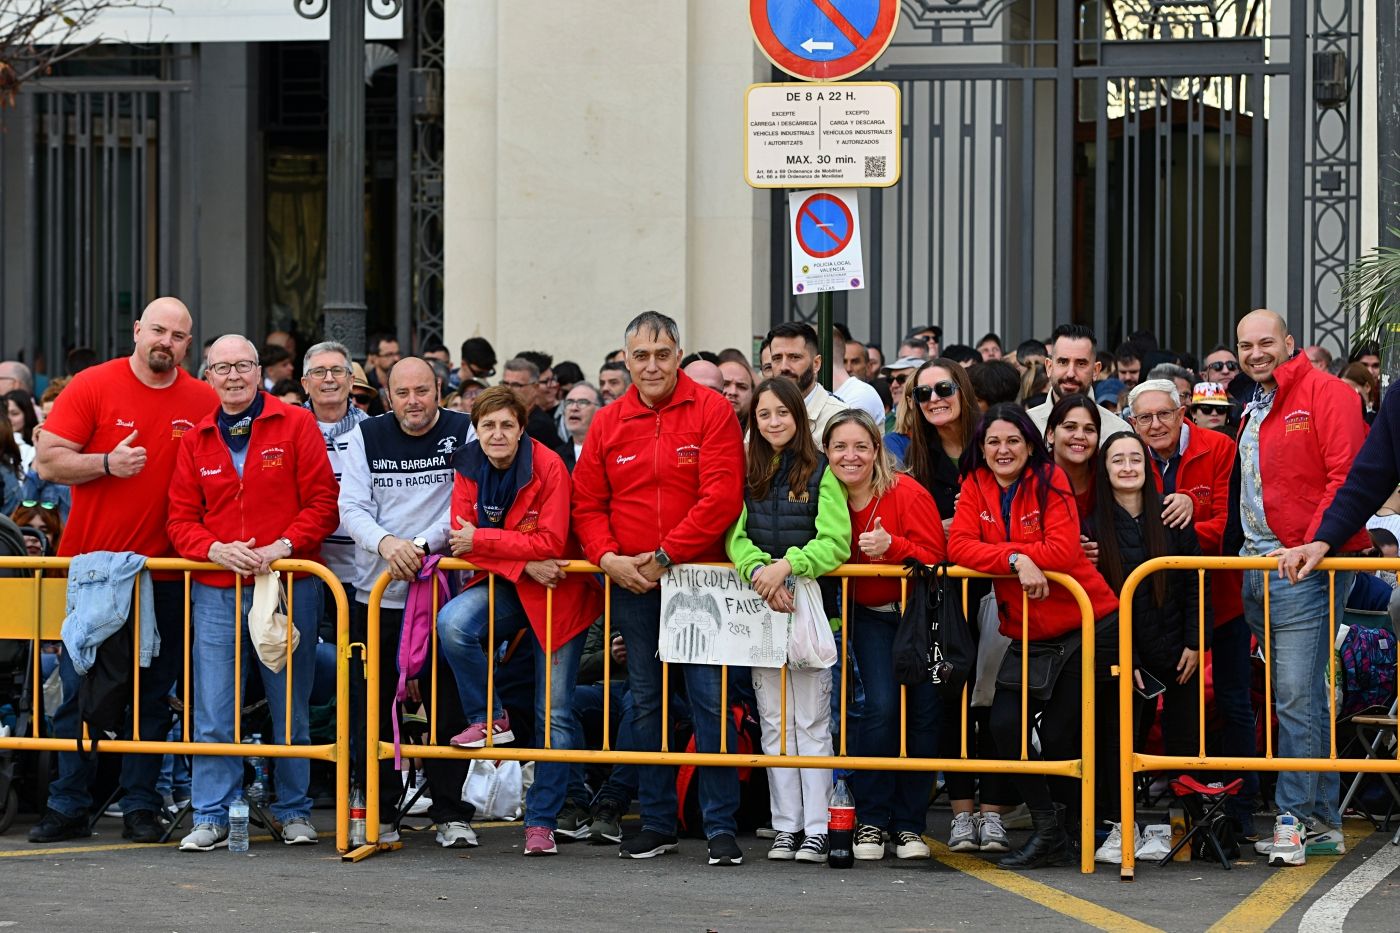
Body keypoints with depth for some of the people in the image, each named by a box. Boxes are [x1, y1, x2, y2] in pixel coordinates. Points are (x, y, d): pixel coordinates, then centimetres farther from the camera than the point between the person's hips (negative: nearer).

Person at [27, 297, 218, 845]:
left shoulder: (205, 403, 3)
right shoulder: (92, 387, -3)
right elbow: (48, 462, -5)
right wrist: (107, 463, -18)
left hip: (165, 573, 2)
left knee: (153, 696, 5)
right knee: (78, 691, 2)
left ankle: (140, 807, 11)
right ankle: (69, 808, 8)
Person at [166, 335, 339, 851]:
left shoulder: (297, 425, 1)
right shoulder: (196, 440, 9)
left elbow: (322, 503, -3)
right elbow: (181, 517, 8)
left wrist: (282, 547, -16)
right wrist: (215, 549, -12)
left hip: (289, 588, -2)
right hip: (216, 592, 2)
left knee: (290, 707, 6)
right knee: (213, 711, 0)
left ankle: (294, 810, 18)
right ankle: (212, 817, 6)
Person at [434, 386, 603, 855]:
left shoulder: (548, 467, -16)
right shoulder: (469, 469, -4)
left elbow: (550, 543, -21)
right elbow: (463, 539, -10)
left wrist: (480, 539, -20)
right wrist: (523, 564, -23)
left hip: (556, 593, -3)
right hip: (502, 586, 3)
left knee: (554, 714, -2)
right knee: (452, 623, -29)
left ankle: (541, 821, 8)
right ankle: (488, 719, -8)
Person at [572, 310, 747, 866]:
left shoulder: (711, 412, -3)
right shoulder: (608, 424, 9)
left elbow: (722, 497, -12)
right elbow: (587, 503, 10)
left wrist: (666, 555, -14)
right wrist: (608, 558, -7)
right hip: (631, 585, 4)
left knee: (711, 700, -5)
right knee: (646, 703, 9)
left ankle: (721, 827, 0)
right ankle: (657, 823, 17)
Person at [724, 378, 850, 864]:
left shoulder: (821, 472, -4)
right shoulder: (748, 475, 9)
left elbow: (835, 542, -12)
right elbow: (735, 537, 1)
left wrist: (787, 565, -25)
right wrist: (758, 570, -19)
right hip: (761, 608, 4)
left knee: (812, 722, -2)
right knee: (775, 723, 7)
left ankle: (816, 828, 0)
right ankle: (785, 826, 12)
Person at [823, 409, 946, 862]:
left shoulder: (907, 493, -17)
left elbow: (934, 557, -18)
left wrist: (892, 546, -33)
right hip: (870, 617, 2)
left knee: (923, 714, -4)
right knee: (881, 707, -15)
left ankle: (909, 824, 9)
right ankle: (870, 822, -5)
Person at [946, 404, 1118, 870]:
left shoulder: (1050, 480, -9)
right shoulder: (976, 487, 3)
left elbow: (1063, 549, -21)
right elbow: (958, 545, -12)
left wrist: (996, 551, -15)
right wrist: (1016, 559, -26)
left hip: (1087, 625, -4)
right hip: (1029, 634, 5)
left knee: (1059, 737, -6)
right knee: (1006, 727, -9)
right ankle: (1047, 831, 6)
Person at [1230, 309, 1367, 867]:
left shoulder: (1326, 394, -5)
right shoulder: (1253, 412, 21)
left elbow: (1347, 477, -13)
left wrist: (1315, 542, -19)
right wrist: (1241, 549, 15)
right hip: (1256, 570, 8)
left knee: (1296, 698, -10)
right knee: (1306, 697, 10)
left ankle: (1293, 820, -7)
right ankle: (1324, 823, 14)